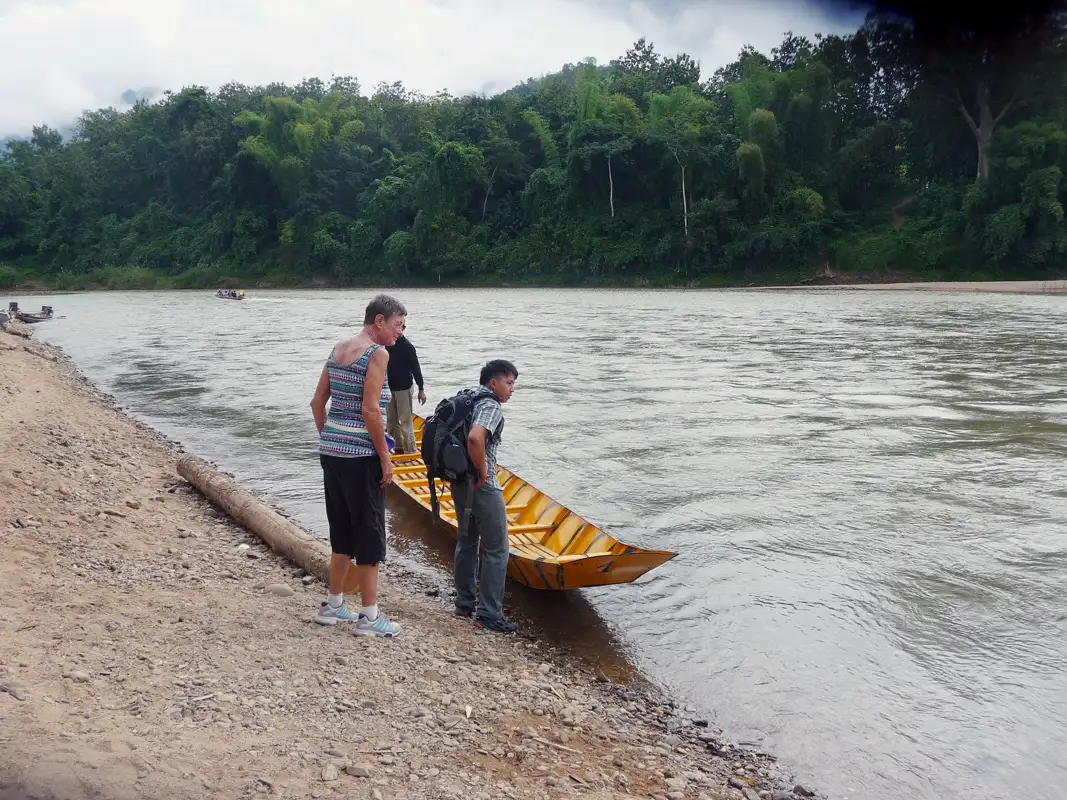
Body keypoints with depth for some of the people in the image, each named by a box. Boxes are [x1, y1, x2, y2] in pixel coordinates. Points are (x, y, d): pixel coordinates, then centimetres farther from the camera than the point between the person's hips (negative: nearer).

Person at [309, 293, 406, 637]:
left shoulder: (338, 349, 13)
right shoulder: (378, 353, -12)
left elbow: (318, 402, 14)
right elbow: (370, 410, -19)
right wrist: (385, 457, -13)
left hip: (331, 451, 8)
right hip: (360, 456, -8)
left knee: (343, 530, 19)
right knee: (369, 534, 3)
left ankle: (333, 605, 29)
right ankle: (369, 616, 11)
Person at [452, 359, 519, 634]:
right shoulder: (491, 407, -17)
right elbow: (475, 438, -35)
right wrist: (483, 472, -22)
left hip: (460, 484, 10)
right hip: (482, 488, -10)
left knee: (467, 542, 20)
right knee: (496, 550, -1)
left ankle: (465, 603, 30)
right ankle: (489, 614, 2)